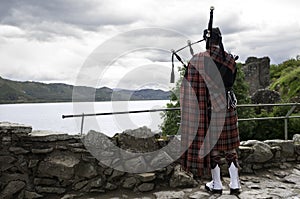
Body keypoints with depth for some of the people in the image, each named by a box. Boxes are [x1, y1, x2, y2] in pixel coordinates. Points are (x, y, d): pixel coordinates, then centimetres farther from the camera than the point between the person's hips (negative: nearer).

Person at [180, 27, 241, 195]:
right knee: (230, 146, 13)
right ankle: (235, 184, 19)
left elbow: (190, 88, -11)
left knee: (212, 145, 8)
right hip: (228, 106, 4)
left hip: (210, 108, -4)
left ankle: (217, 185, 19)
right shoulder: (230, 59, 3)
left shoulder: (197, 60, -11)